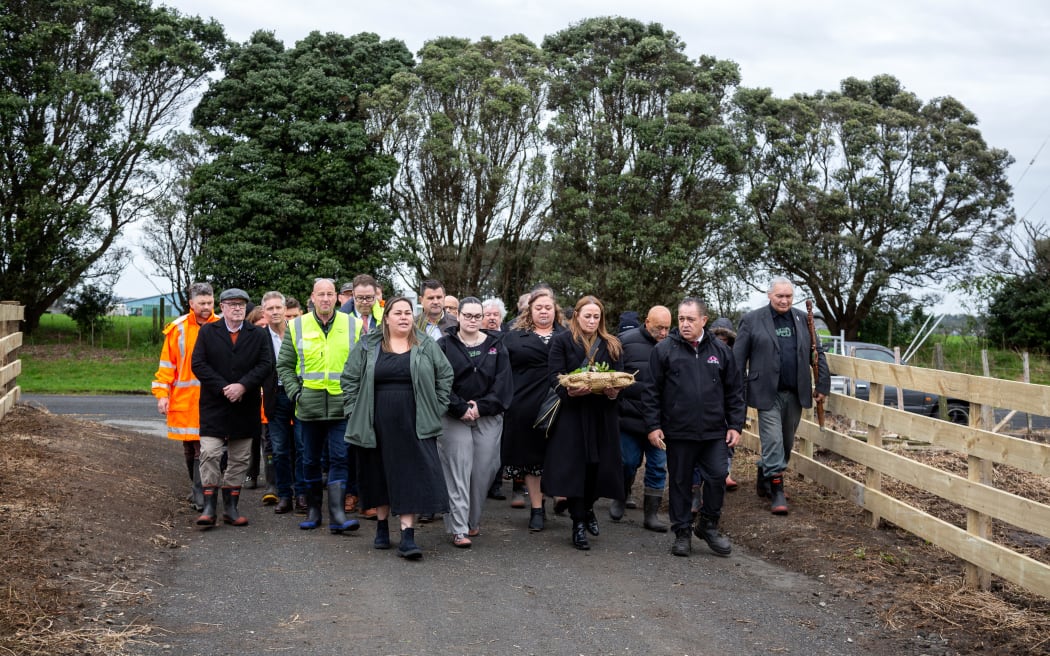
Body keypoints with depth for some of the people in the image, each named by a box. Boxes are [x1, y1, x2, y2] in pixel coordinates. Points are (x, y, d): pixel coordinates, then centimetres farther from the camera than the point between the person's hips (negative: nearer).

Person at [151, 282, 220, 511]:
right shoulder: (178, 329, 3)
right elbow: (167, 364, 5)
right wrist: (162, 394, -2)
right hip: (184, 398, 2)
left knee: (204, 448, -7)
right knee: (189, 449, 12)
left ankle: (200, 495, -5)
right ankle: (197, 488, 29)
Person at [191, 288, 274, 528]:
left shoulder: (258, 335, 7)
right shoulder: (207, 332, 4)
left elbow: (266, 364, -3)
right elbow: (199, 364, -5)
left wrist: (242, 385, -16)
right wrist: (223, 388, -14)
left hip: (245, 407, 2)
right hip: (214, 406, -2)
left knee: (239, 459, 7)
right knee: (210, 454, -9)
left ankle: (231, 507, 15)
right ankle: (209, 507, -4)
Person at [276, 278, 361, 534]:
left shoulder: (351, 326, 3)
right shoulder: (297, 326, 4)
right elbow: (284, 365, 9)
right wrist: (295, 392, -3)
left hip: (341, 406, -1)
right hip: (309, 405, 1)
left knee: (339, 459, -6)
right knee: (310, 460, 11)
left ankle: (337, 515, -7)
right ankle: (313, 510, 23)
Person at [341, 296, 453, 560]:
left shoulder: (426, 346, 5)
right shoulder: (368, 346, 4)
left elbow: (445, 376, 8)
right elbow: (349, 378, 6)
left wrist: (436, 409, 3)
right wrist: (355, 411, 0)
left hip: (413, 426, -1)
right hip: (377, 425, 1)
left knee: (411, 477, -6)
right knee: (379, 475, 10)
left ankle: (408, 535, -6)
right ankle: (382, 526, 26)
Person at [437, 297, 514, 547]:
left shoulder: (496, 345, 9)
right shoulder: (445, 345, 3)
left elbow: (503, 382, 2)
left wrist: (481, 407, -9)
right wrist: (461, 409, -13)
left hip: (488, 417, 2)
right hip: (454, 419, -2)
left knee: (483, 470, 4)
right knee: (458, 472, -6)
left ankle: (473, 519, 22)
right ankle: (458, 529, -3)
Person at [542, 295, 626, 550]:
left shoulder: (612, 345, 14)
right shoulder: (561, 341, 3)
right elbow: (554, 376, -6)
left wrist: (614, 391, -15)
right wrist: (570, 390, -26)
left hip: (603, 415, 3)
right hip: (572, 412, -3)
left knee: (599, 465, 2)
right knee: (574, 465, -4)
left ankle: (588, 508, 29)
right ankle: (578, 522, 5)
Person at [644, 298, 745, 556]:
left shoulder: (721, 351, 5)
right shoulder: (664, 350, -1)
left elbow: (735, 391, 9)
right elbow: (652, 391, 0)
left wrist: (735, 425, 3)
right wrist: (653, 425, -5)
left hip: (714, 432, 1)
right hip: (678, 432, -1)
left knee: (717, 477, 0)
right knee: (680, 483, 8)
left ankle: (708, 525, 21)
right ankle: (682, 532, 20)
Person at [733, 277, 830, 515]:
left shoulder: (803, 319, 9)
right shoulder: (752, 320, -2)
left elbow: (817, 353, 13)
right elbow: (738, 359, -2)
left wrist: (823, 384, 7)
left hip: (795, 394, 4)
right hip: (768, 393, -4)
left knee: (787, 442, 13)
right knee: (773, 441, -8)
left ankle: (763, 477, 32)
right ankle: (776, 491, -1)